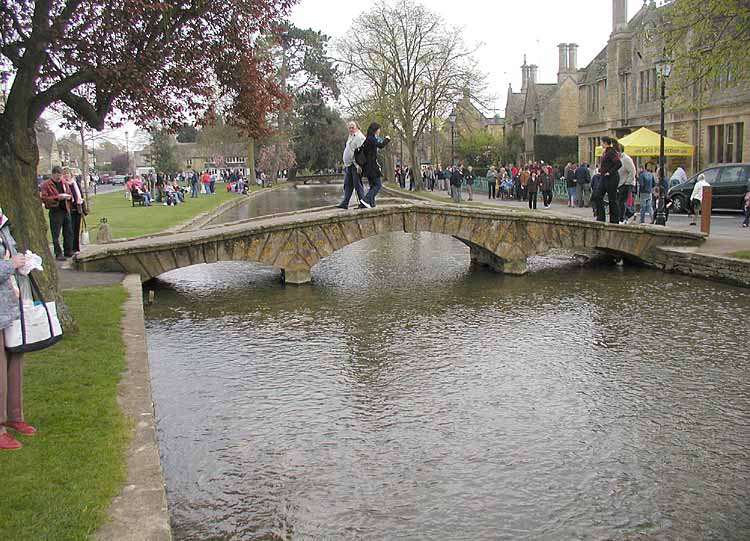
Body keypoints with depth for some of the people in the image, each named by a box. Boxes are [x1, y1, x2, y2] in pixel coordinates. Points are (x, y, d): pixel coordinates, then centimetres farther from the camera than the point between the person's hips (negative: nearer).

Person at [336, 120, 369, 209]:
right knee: (347, 185, 10)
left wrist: (359, 166, -25)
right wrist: (345, 165, 21)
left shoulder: (359, 137, -11)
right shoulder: (350, 137, 20)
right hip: (348, 165, 9)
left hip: (355, 165, -9)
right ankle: (344, 203, 14)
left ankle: (363, 203, -2)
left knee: (357, 184, -7)